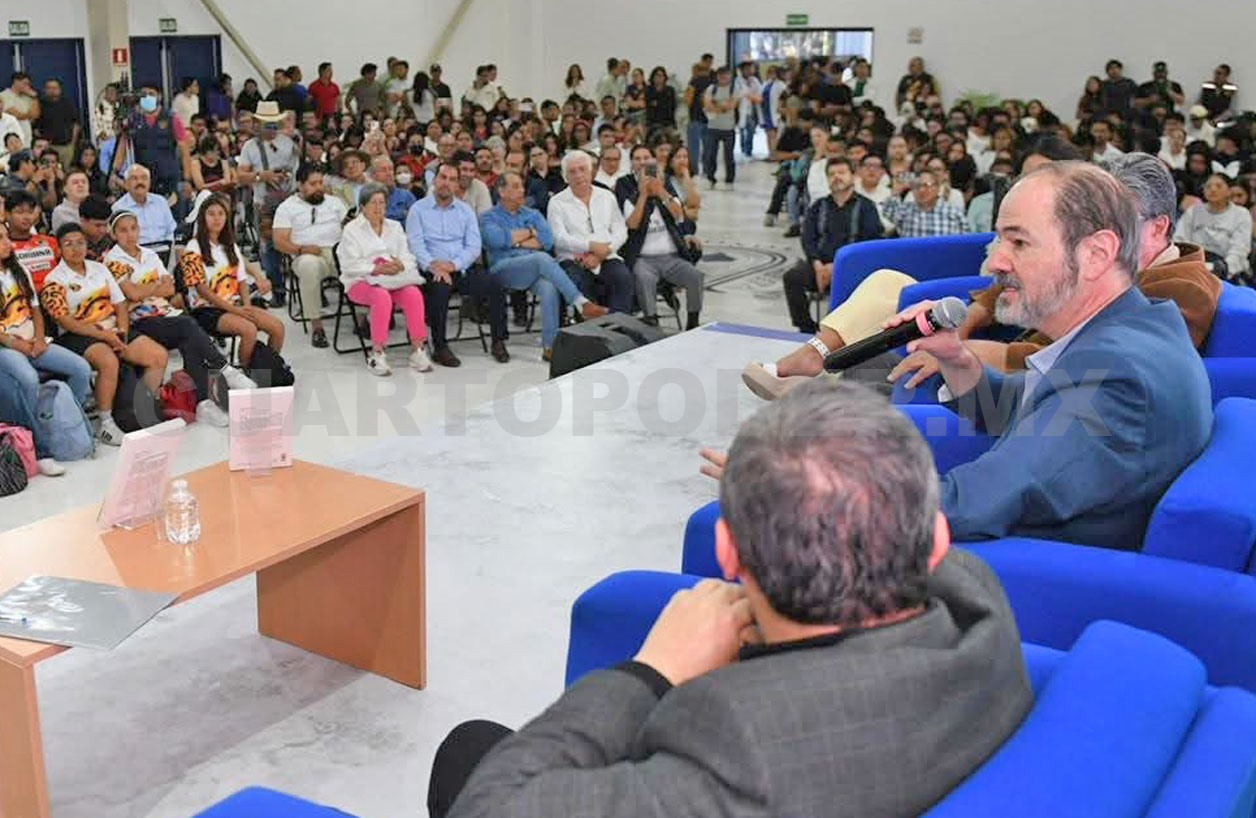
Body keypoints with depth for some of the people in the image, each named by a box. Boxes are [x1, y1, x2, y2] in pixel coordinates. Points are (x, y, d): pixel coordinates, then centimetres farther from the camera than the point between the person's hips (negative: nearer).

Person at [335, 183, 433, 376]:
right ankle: (377, 353, -32)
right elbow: (350, 265, -7)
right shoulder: (352, 229, 5)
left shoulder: (395, 227, 20)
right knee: (382, 296, -37)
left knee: (414, 293, -29)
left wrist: (400, 266, -13)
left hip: (395, 280, 4)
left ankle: (418, 350, -27)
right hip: (362, 281, -4)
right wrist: (377, 269, -19)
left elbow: (409, 258, 11)